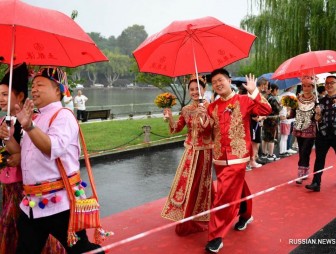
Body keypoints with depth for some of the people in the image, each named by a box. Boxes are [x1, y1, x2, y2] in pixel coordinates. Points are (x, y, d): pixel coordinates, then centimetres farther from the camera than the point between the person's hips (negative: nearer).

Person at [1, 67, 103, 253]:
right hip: (33, 202, 9)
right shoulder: (35, 119, 15)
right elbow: (24, 154, 22)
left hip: (59, 201, -8)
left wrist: (29, 127, -40)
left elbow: (54, 148, -29)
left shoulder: (63, 116, -11)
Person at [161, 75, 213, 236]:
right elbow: (176, 129, 7)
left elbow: (211, 130, -19)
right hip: (191, 151, 4)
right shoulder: (186, 110, 4)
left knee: (199, 184, 6)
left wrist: (204, 116, -33)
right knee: (186, 183, 8)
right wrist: (170, 117, -10)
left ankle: (197, 220, 24)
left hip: (204, 151, -4)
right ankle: (187, 220, 26)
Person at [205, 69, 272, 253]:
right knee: (236, 188, 22)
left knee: (225, 195, -8)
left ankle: (216, 236, 0)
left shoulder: (244, 100, -5)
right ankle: (245, 214, 48)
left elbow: (266, 111, -19)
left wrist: (254, 92, -23)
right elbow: (209, 131, 14)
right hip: (219, 156, 5)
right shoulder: (212, 107, 8)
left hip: (237, 156, -5)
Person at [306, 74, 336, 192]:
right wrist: (318, 113, -12)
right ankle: (316, 183, 0)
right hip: (323, 134, 2)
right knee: (319, 158, 0)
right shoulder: (322, 101, 10)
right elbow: (317, 119, 10)